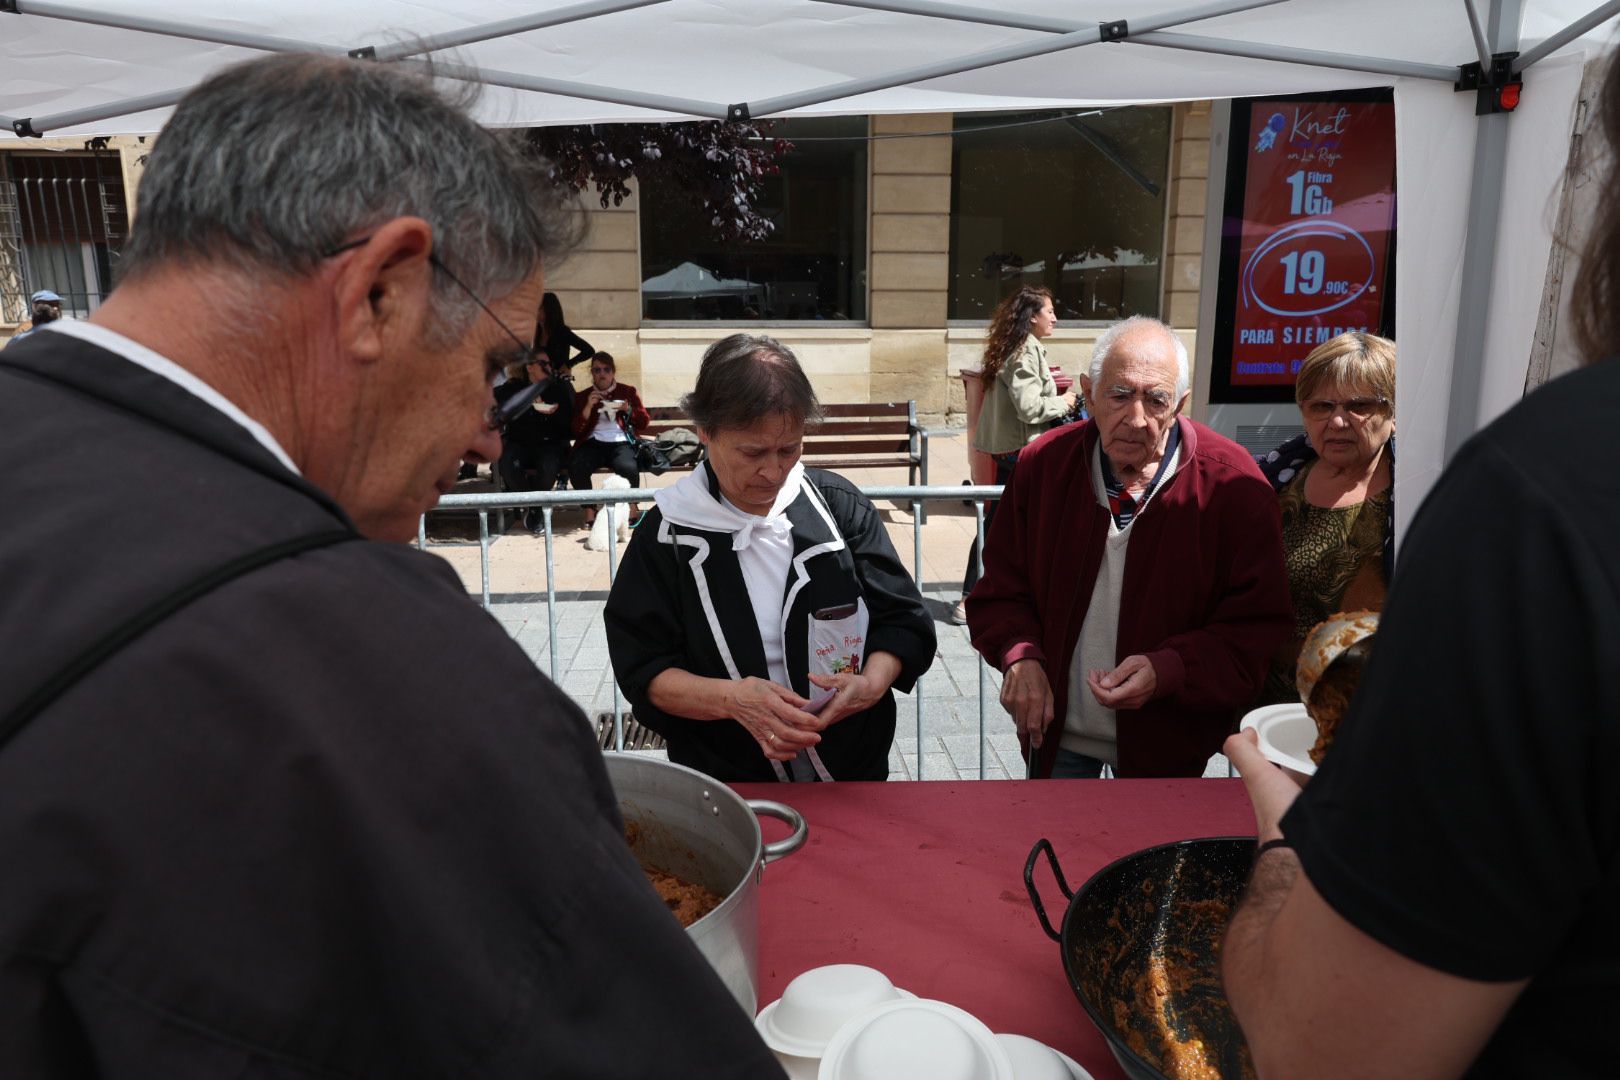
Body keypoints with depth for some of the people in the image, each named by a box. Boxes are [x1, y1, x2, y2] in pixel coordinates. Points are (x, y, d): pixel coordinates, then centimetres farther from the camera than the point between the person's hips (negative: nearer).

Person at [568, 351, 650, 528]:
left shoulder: (627, 391, 19)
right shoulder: (582, 397, 20)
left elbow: (644, 423, 14)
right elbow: (576, 430, 8)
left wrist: (628, 410, -3)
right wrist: (588, 407, -4)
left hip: (620, 443, -1)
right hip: (593, 443, 1)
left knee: (628, 468, -36)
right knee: (576, 467, -33)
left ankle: (632, 510, -12)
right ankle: (590, 512, -18)